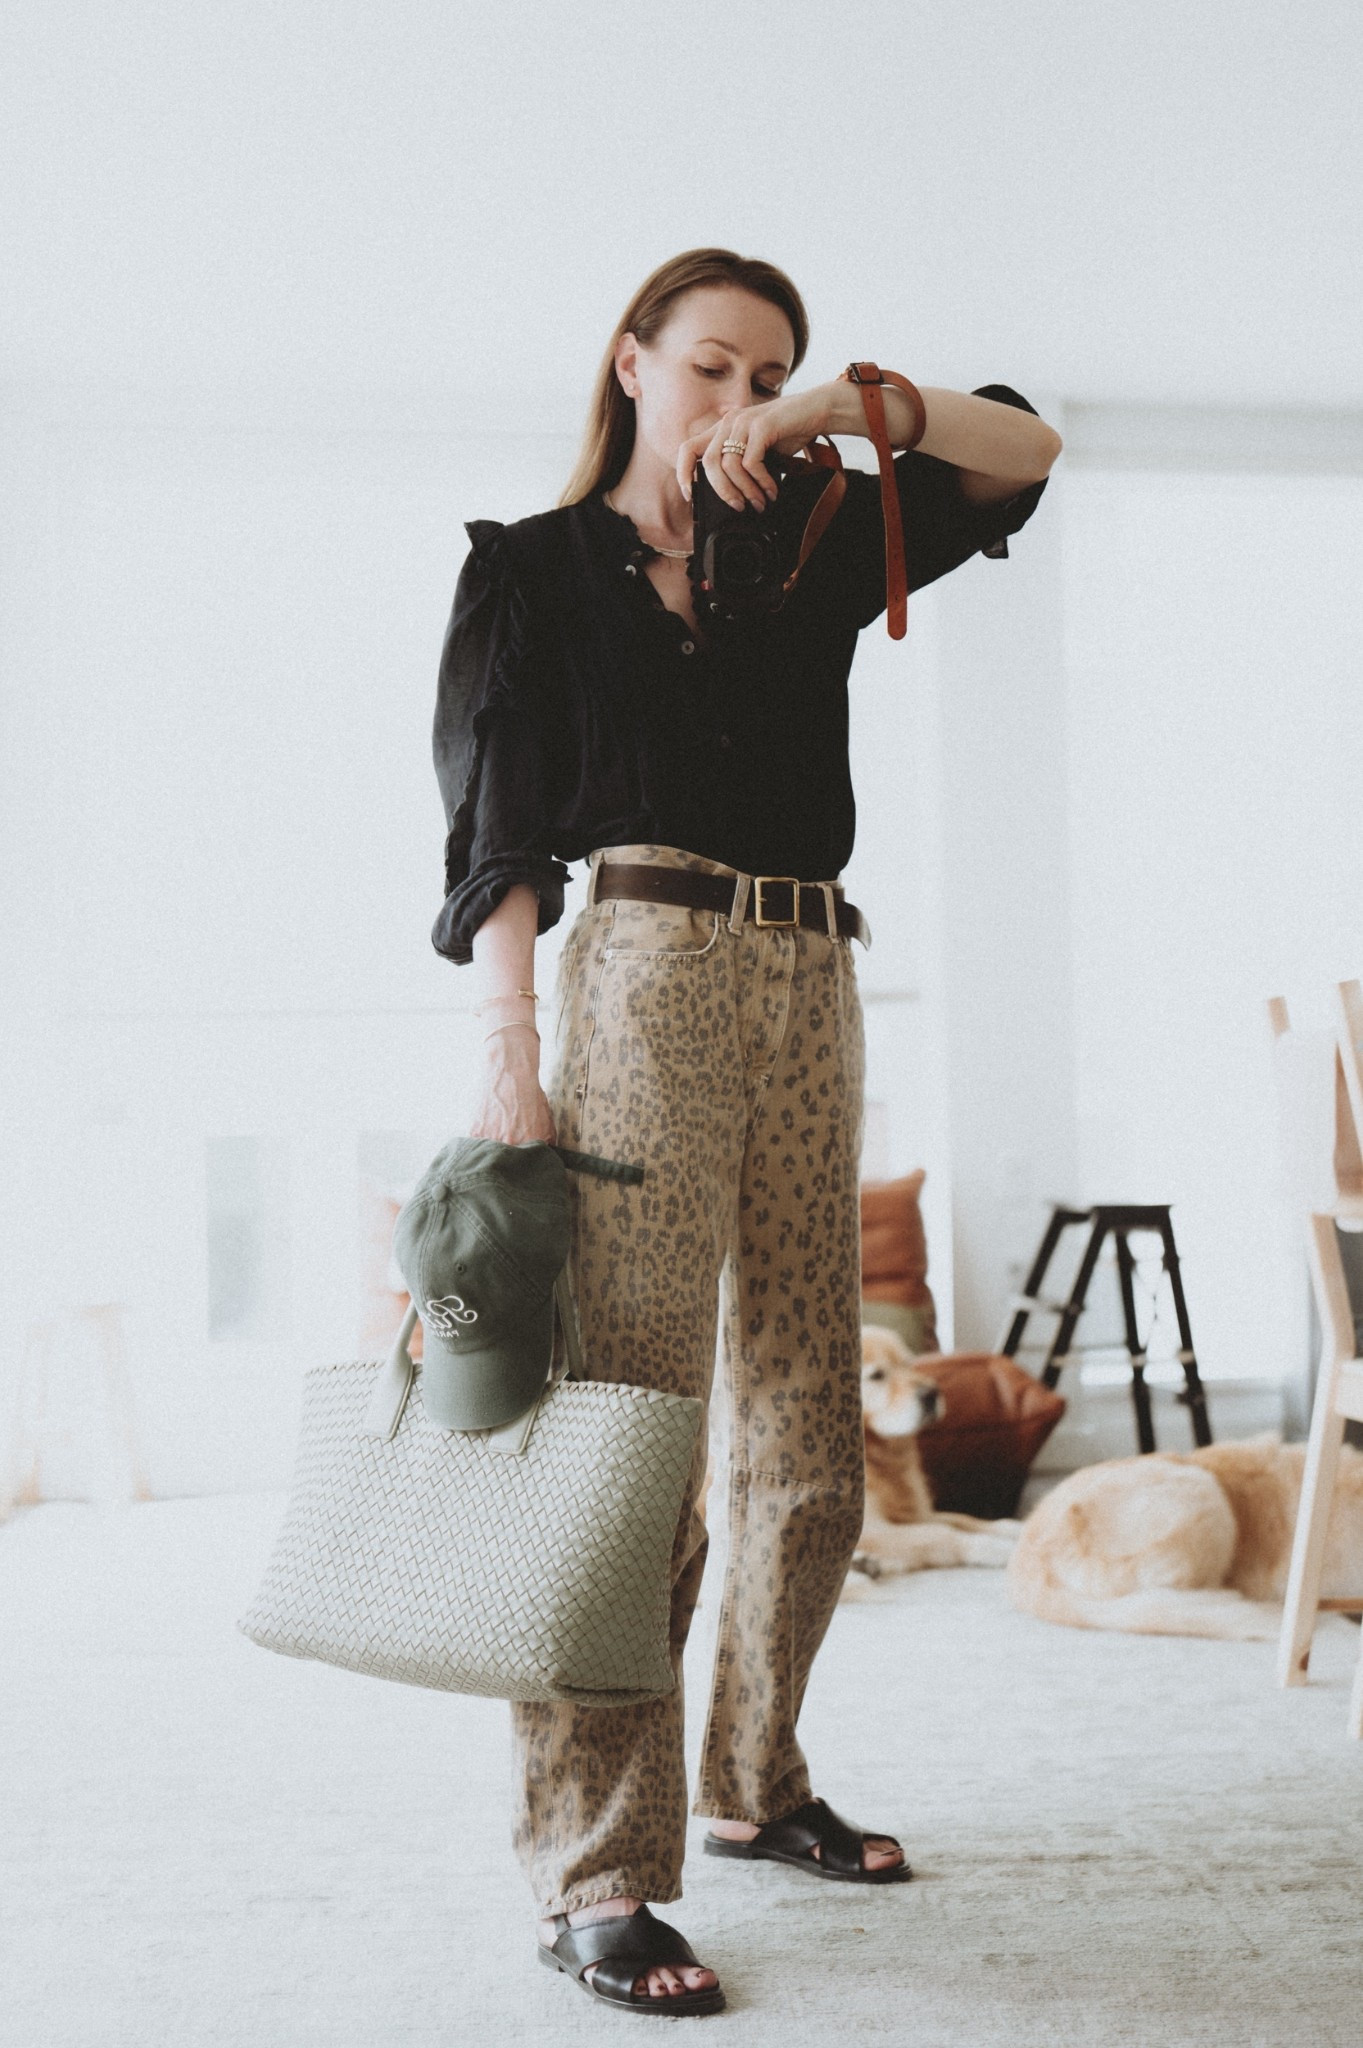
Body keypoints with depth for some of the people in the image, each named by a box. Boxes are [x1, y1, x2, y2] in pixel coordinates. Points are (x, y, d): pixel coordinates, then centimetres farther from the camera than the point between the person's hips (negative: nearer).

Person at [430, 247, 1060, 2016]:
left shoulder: (812, 552, 20)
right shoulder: (534, 567, 8)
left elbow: (1022, 450, 16)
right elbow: (499, 835, -2)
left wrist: (835, 406, 2)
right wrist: (511, 1054, -14)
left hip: (809, 986, 6)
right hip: (641, 970, -5)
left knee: (812, 1421, 8)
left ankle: (754, 1785, 24)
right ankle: (594, 1879, -8)